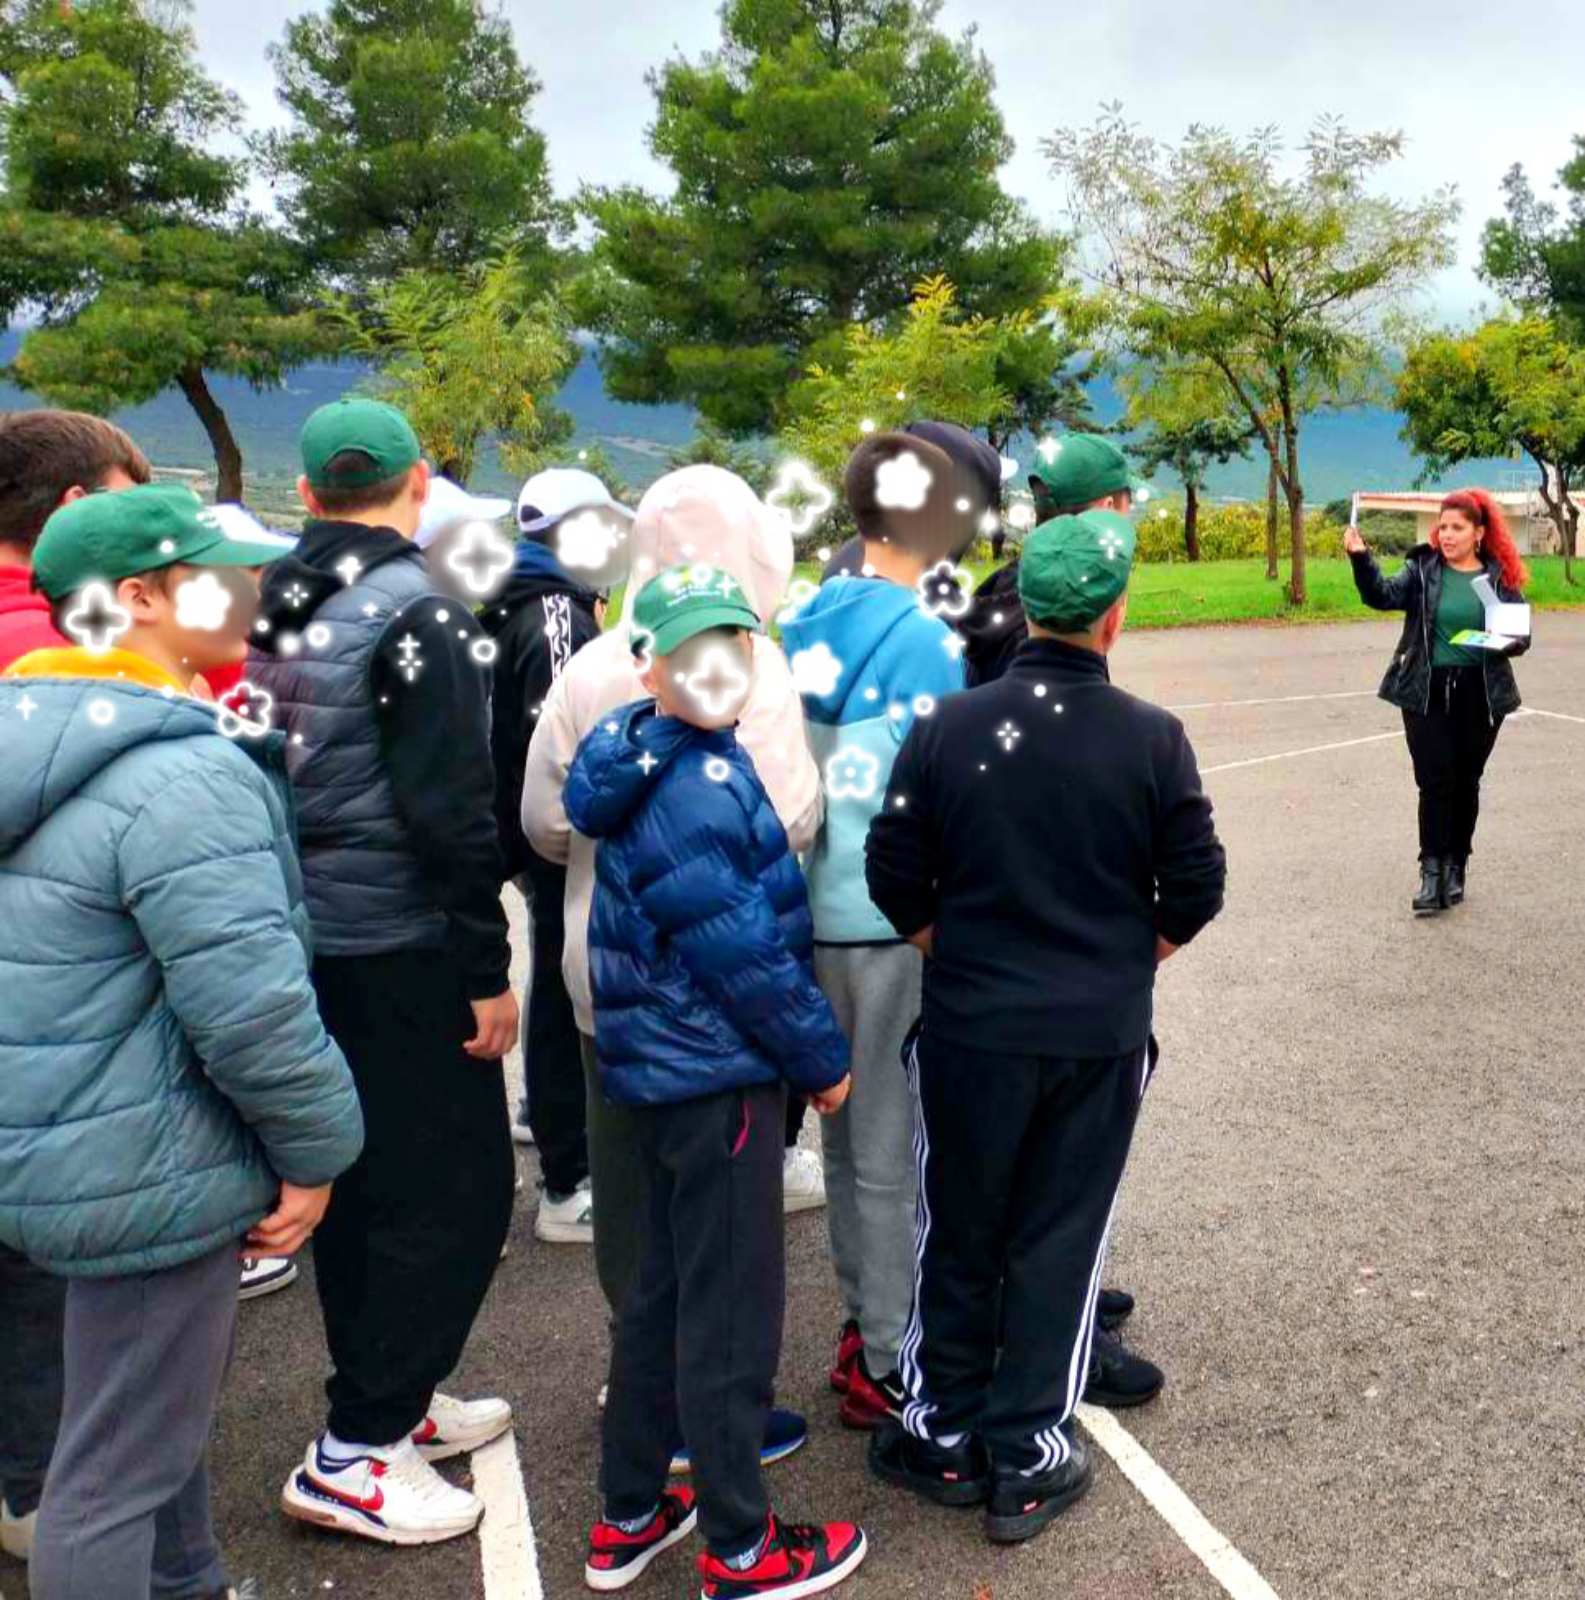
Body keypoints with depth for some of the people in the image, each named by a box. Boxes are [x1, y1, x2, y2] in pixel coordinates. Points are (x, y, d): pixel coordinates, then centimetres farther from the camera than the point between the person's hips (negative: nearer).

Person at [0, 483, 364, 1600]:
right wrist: (316, 1149, -12)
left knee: (164, 1409, 27)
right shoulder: (183, 774, -24)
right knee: (123, 1467, 6)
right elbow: (250, 1005, -27)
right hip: (144, 1172, -10)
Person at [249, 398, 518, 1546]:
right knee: (459, 1187, 1)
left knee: (361, 1179, 18)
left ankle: (391, 1401, 30)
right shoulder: (417, 614, -16)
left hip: (305, 936, 8)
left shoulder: (271, 609, 8)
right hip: (401, 947, -8)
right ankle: (356, 1450, 5)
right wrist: (489, 965, -14)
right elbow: (450, 810, -19)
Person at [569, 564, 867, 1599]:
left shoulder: (686, 762, 8)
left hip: (673, 1070, 10)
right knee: (732, 1310, 4)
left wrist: (806, 1048, 13)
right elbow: (739, 949, -22)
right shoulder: (687, 793, -22)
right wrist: (824, 1059, -11)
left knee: (664, 1290, 19)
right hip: (718, 1073, -10)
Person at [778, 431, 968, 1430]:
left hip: (814, 908, 6)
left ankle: (864, 1327, 32)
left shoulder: (806, 623, 4)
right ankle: (890, 1364, 17)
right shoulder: (926, 636, -13)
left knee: (849, 1133, 18)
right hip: (895, 918, -6)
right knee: (896, 1151, 5)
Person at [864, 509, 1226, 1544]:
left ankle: (944, 1435, 29)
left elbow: (895, 882, -4)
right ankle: (1028, 1461, 23)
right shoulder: (1153, 737, -9)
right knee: (1060, 1242, 12)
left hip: (971, 1029, 0)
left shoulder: (948, 727, -8)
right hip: (1104, 1034, 0)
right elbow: (1194, 891, -5)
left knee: (958, 1234, 16)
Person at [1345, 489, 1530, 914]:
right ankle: (1432, 871, 0)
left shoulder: (1500, 576, 3)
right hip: (1426, 691, -1)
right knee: (1435, 781, -5)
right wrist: (1360, 558, -31)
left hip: (1480, 694, 1)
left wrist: (1509, 640, -15)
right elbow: (1383, 595, -15)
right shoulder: (1422, 569, 1)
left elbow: (1521, 633, 9)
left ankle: (1455, 868, 23)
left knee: (1465, 783, 10)